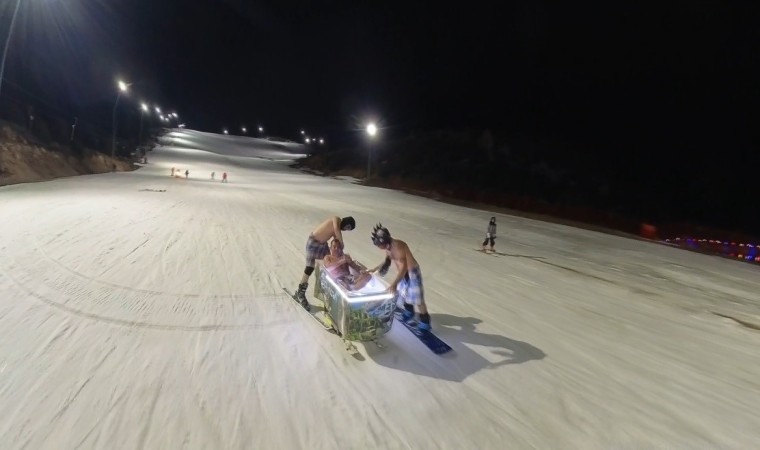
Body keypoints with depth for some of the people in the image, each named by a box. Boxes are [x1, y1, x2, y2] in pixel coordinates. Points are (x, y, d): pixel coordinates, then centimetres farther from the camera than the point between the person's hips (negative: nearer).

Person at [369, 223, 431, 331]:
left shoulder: (397, 247, -32)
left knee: (418, 300, 1)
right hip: (404, 273, 9)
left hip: (412, 273, -9)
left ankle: (425, 324, 17)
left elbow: (403, 268, -34)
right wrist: (375, 269, 13)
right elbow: (387, 260, 15)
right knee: (404, 294, 25)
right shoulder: (388, 247, -5)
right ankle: (409, 313, 50)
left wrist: (394, 284, -39)